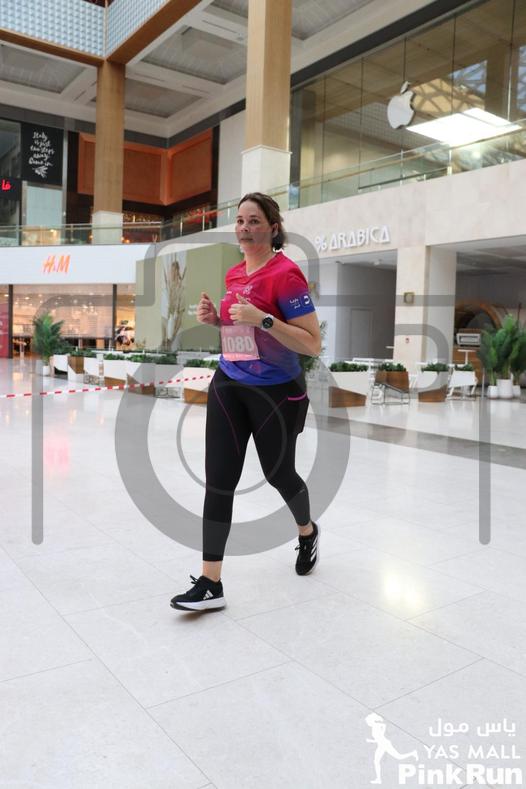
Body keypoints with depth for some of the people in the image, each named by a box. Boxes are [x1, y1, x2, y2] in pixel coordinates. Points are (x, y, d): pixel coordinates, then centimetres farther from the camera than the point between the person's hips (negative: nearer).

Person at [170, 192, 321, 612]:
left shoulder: (286, 273, -16)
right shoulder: (235, 273, 7)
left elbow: (313, 344, -19)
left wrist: (264, 319, -29)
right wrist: (215, 318, 1)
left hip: (278, 393, -6)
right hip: (228, 385, 6)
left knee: (278, 474, 13)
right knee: (218, 480, -2)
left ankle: (308, 533, 47)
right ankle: (211, 583, 6)